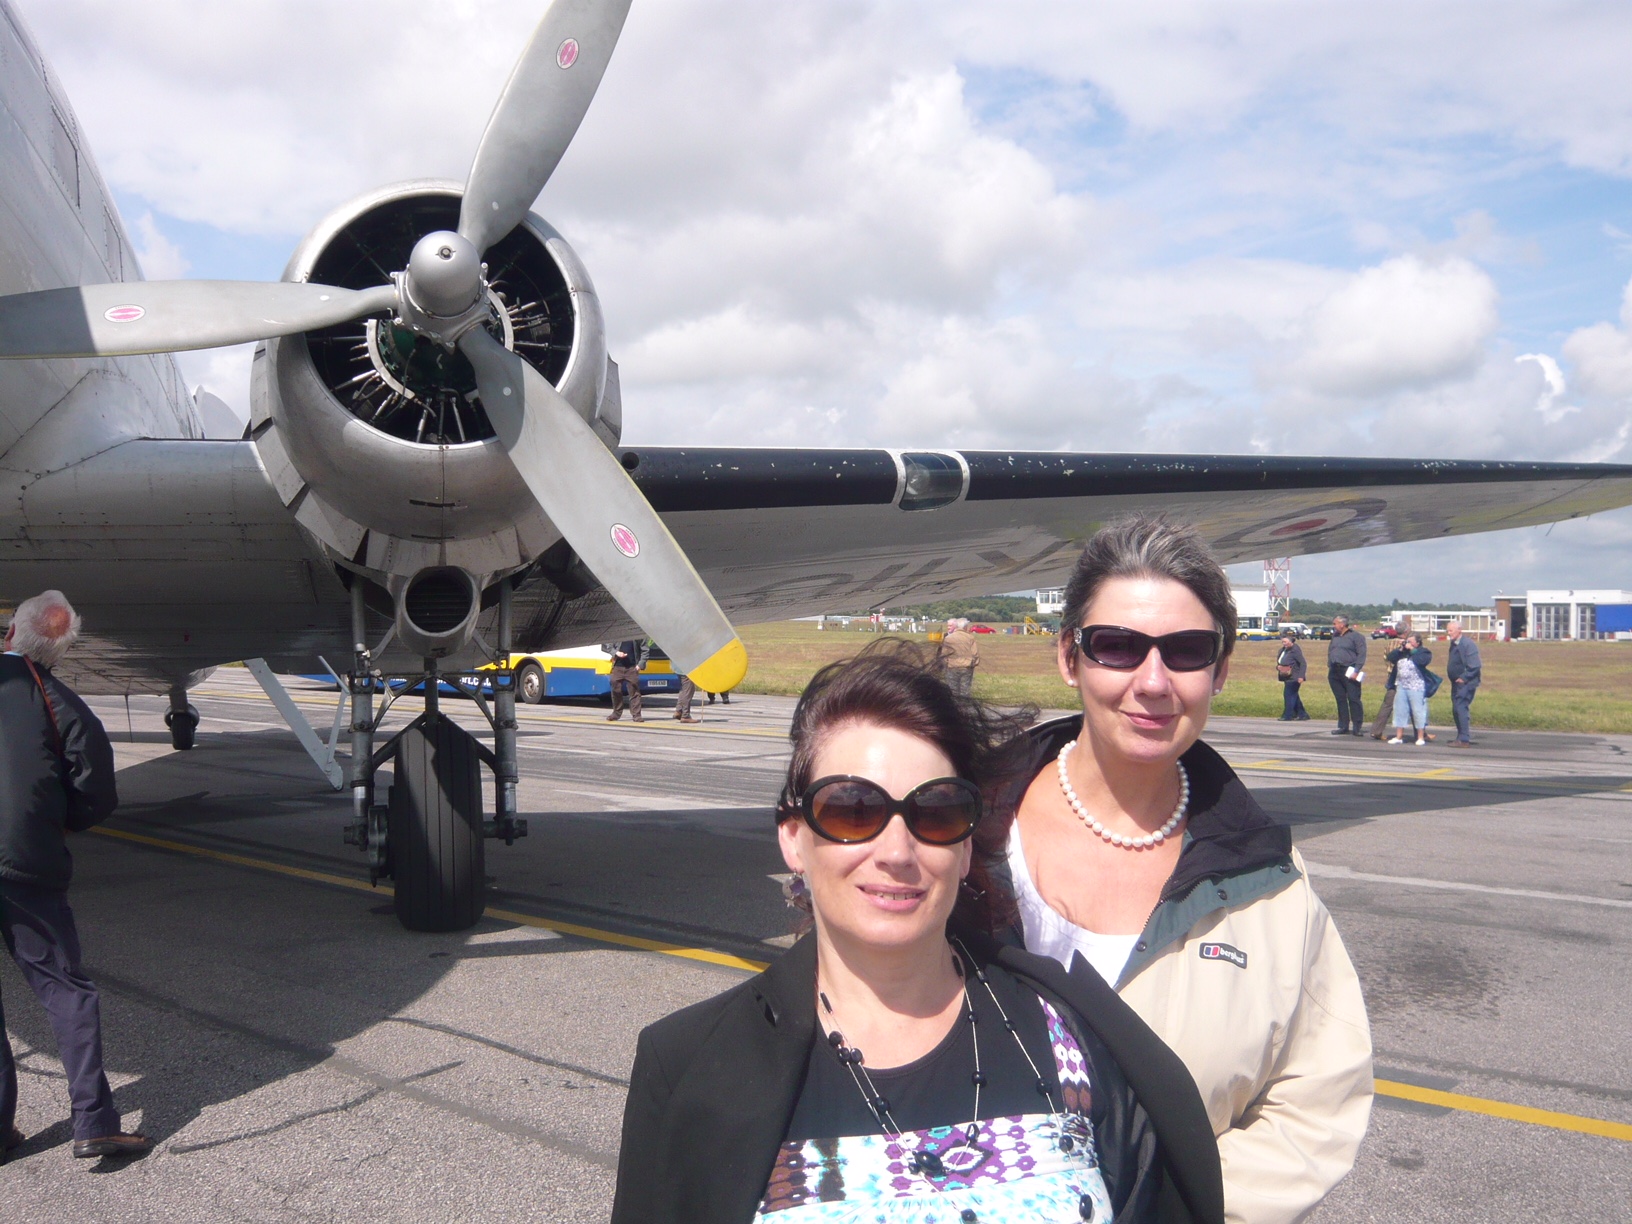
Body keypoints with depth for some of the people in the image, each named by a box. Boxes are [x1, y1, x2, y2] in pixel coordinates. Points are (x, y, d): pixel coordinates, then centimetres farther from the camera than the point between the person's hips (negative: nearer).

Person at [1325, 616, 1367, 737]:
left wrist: (1356, 671, -16)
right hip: (1335, 672, 7)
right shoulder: (1335, 636, 18)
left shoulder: (1356, 636, -4)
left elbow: (1361, 654, -10)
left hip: (1348, 671, -7)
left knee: (1353, 699, -6)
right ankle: (1343, 726, 14)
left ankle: (1357, 727, -3)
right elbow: (1329, 652, 22)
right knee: (1340, 700, 9)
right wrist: (1329, 667, 11)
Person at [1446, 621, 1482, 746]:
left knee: (1461, 709, -12)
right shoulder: (1454, 643, 13)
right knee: (1456, 710, 11)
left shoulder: (1468, 644, -14)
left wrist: (1463, 678, -17)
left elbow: (1474, 666, -18)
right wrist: (1452, 678, 12)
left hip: (1465, 683, -9)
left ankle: (1464, 740, -10)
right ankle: (1461, 737, 20)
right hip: (1456, 682, 9)